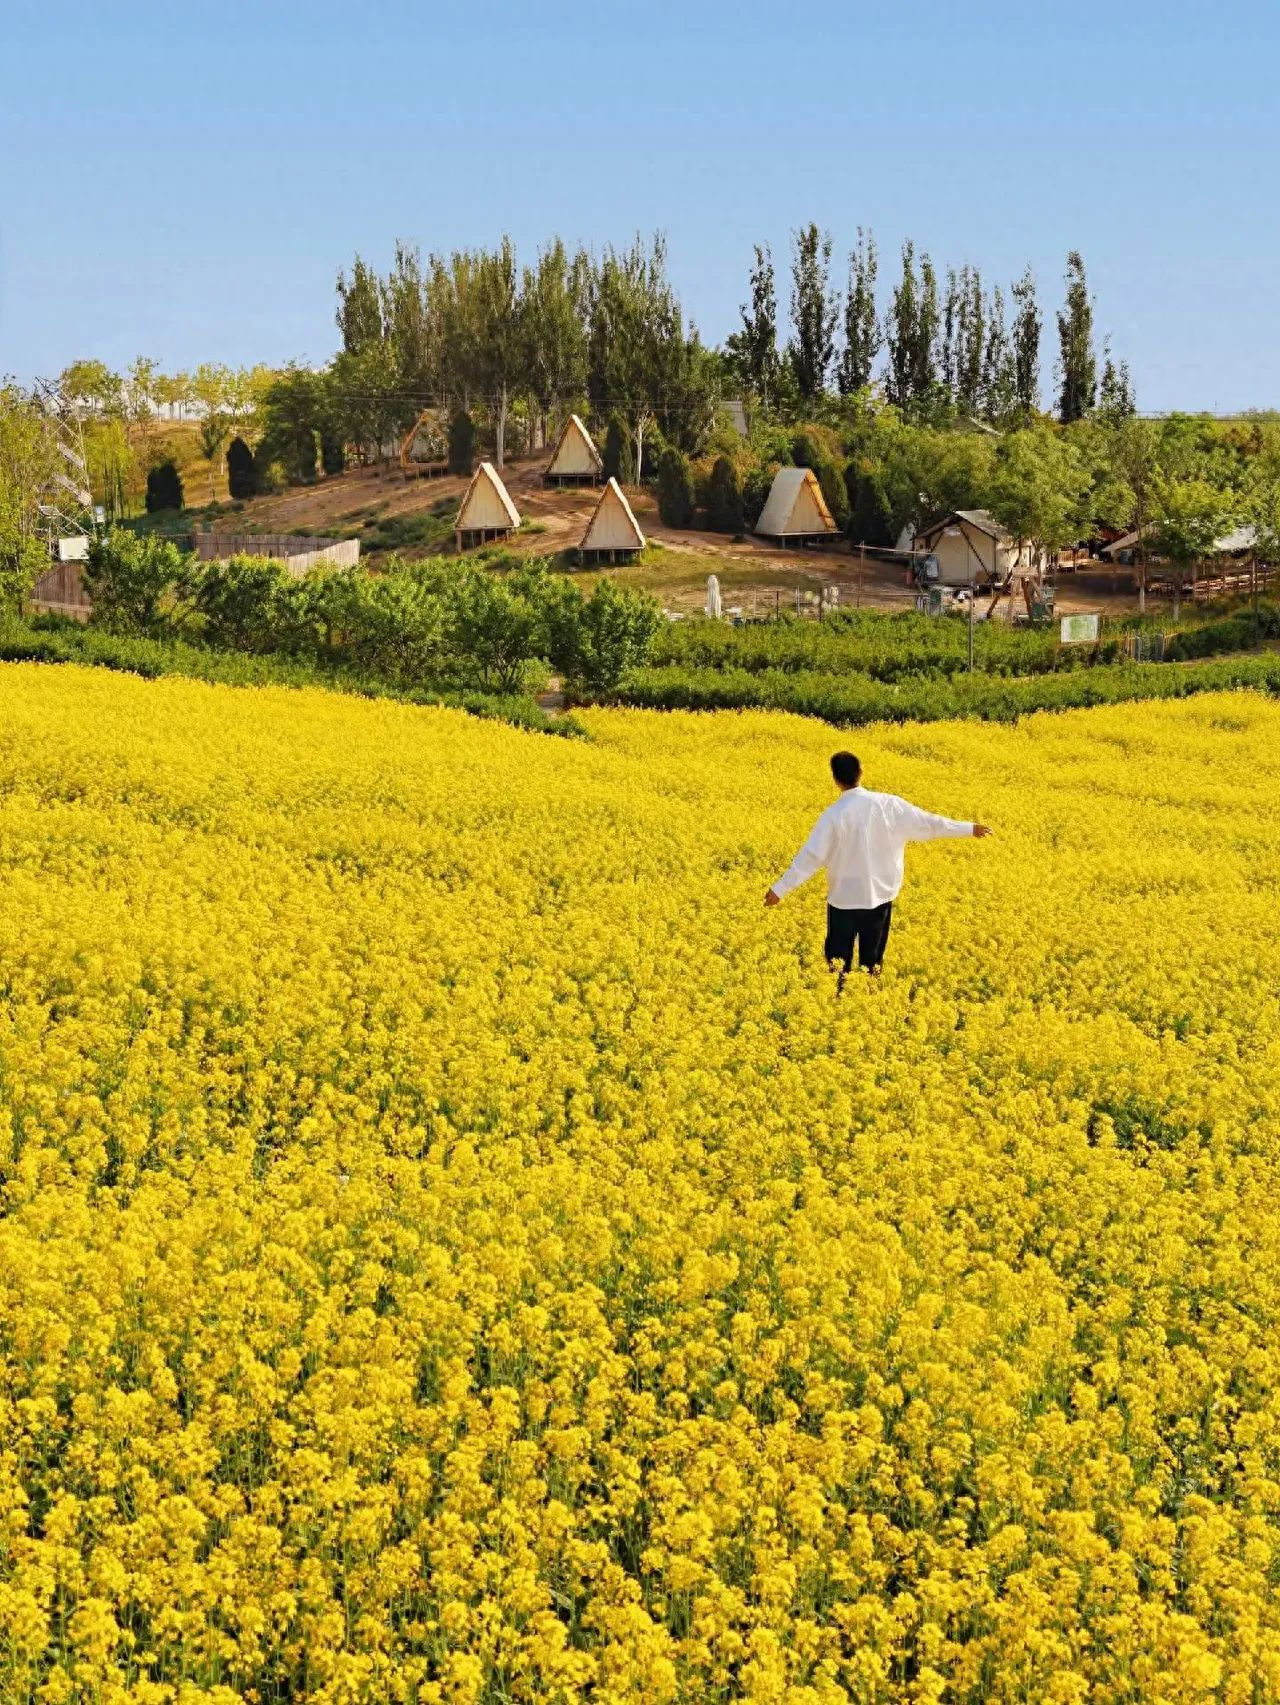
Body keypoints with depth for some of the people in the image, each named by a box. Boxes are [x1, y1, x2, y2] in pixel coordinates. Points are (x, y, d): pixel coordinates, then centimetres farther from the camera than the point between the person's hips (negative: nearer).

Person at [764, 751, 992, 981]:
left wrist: (780, 889, -13)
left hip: (844, 900, -3)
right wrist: (969, 828, 14)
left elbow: (811, 856, -18)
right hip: (880, 897, 3)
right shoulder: (888, 805, -8)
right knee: (872, 962, 15)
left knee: (839, 962, 9)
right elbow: (928, 823, 1)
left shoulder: (834, 815, -17)